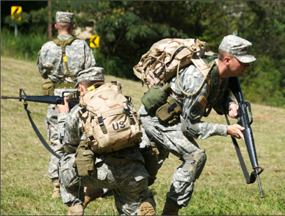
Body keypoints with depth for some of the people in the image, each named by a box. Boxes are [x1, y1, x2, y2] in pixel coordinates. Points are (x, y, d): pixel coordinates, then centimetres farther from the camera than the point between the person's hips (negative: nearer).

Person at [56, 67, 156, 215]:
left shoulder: (77, 112, 10)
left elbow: (70, 147, 25)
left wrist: (63, 116, 41)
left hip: (102, 172, -2)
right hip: (134, 173, 2)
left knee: (67, 163, 25)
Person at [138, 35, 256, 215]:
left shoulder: (221, 71, -8)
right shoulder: (199, 80, -35)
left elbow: (218, 100, 11)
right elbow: (190, 125, -27)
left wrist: (230, 105, -12)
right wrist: (226, 130, -25)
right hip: (157, 117, -10)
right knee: (195, 156, -19)